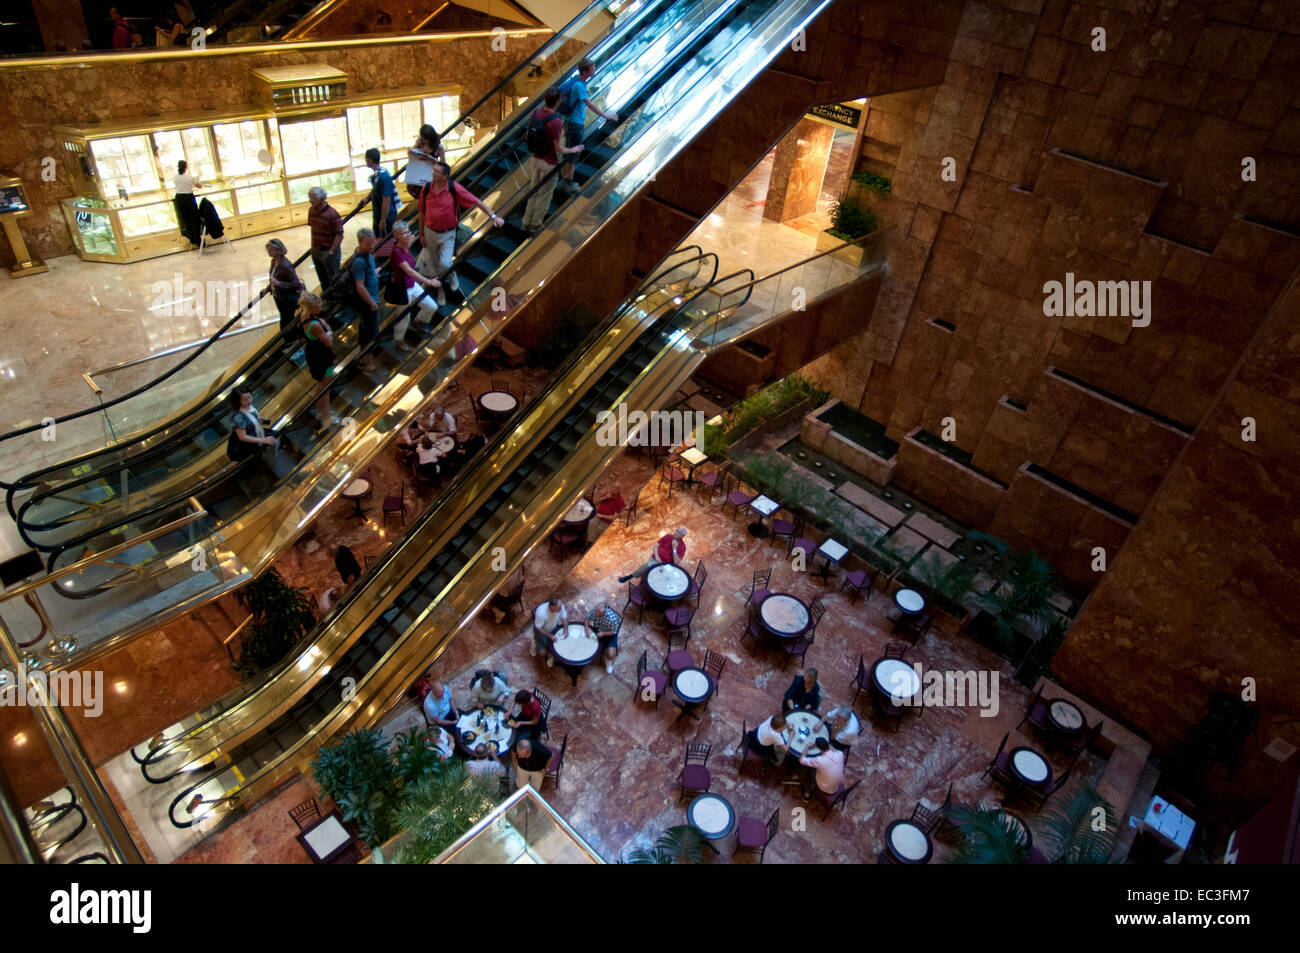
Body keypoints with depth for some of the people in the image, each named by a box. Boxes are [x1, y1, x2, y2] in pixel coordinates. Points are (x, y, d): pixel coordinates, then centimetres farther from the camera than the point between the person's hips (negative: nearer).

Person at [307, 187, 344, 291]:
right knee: (322, 278, 22)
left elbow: (339, 235, -20)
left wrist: (331, 253, -18)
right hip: (316, 250, 7)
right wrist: (313, 247, 10)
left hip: (329, 250, -7)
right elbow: (312, 227, 13)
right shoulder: (311, 210, 1)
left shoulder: (332, 214, -22)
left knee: (333, 279, 6)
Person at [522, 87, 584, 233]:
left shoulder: (535, 114, -4)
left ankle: (527, 221, 28)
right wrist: (573, 150, -4)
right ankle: (536, 225, 18)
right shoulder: (555, 122, -25)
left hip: (535, 159, 7)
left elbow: (529, 135, 8)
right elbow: (558, 148, -21)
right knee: (544, 195, 8)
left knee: (533, 192, 20)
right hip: (549, 163, -7)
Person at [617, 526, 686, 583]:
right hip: (655, 559, 1)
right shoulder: (668, 536, 4)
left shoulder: (682, 547, -4)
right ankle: (629, 576, -18)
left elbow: (676, 562, -12)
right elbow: (656, 546, 5)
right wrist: (656, 557, -11)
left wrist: (674, 548, -19)